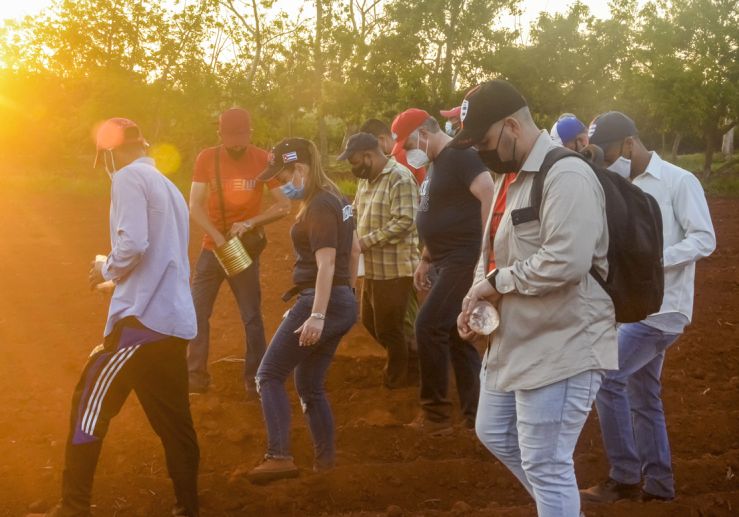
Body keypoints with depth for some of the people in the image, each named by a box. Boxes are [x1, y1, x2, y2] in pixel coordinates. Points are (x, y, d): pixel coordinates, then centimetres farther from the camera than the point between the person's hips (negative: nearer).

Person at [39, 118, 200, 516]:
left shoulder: (129, 178, -6)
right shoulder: (169, 187, 21)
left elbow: (133, 244, -19)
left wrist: (105, 269, -2)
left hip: (144, 317, -9)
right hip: (175, 320, 9)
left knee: (90, 404, -1)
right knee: (174, 420, 13)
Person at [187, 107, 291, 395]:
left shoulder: (262, 160, -7)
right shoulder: (207, 158, -5)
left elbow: (284, 206, -6)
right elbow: (194, 207, -8)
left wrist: (251, 223, -20)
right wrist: (219, 238, -21)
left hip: (245, 250, -1)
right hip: (212, 248, 2)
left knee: (252, 317, 1)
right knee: (197, 313, -1)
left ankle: (255, 379, 11)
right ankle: (196, 377, 9)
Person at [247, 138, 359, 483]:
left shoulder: (319, 207, -16)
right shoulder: (337, 199, 13)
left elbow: (326, 263, -23)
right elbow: (354, 249, 23)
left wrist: (317, 316, -27)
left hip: (323, 301, -10)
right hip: (344, 304, 10)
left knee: (269, 375, -4)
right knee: (310, 386, 15)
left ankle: (279, 457, -12)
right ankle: (325, 461, 14)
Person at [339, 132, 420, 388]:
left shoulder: (400, 178, -19)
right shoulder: (366, 180, 11)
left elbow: (404, 222, -26)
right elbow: (356, 213, 21)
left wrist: (366, 241, -24)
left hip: (395, 269, -9)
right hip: (373, 267, 9)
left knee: (389, 328, 3)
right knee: (370, 321, 20)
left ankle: (396, 379, 24)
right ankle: (410, 358, 38)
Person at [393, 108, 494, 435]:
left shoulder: (460, 156, -13)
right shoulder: (437, 163, 17)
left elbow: (490, 196, -26)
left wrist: (487, 249, -27)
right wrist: (425, 260, 23)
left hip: (465, 260, -10)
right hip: (446, 262, 10)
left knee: (429, 326, -14)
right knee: (458, 337, 10)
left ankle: (436, 412, -6)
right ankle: (475, 415, 16)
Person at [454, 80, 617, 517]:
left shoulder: (566, 176, -20)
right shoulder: (515, 177, 12)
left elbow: (566, 261, -31)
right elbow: (497, 250, 21)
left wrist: (497, 282, -18)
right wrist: (476, 299, 3)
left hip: (563, 346, -11)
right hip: (516, 340, 11)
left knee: (545, 464, -5)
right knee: (494, 433, 24)